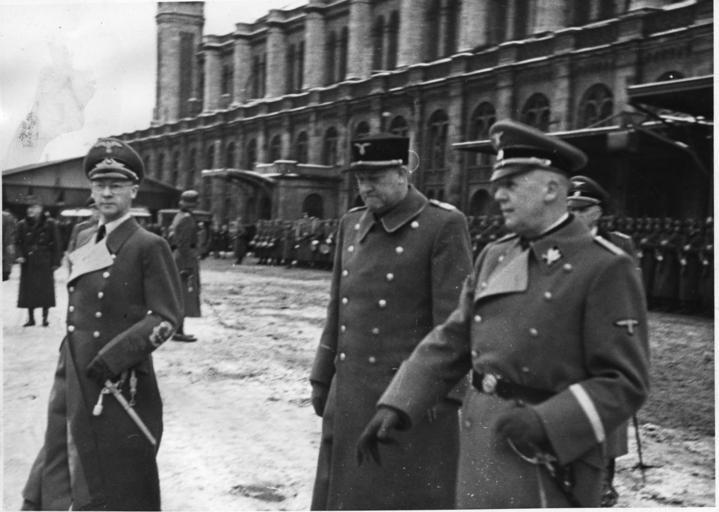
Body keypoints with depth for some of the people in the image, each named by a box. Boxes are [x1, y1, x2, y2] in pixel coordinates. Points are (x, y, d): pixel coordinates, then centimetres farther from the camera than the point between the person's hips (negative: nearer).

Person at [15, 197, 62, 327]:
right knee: (28, 290, 4)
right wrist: (20, 255, -8)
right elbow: (18, 242, 9)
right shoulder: (22, 224, 4)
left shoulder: (49, 223, -3)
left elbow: (57, 244, -1)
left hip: (45, 263, -2)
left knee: (45, 290, 0)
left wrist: (56, 261, -5)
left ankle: (45, 317, 11)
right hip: (28, 263, 2)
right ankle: (31, 318, 14)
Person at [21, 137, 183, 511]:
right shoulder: (86, 245, 11)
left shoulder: (149, 246, -10)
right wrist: (68, 363, 10)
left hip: (121, 386, -7)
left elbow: (166, 317, -13)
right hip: (72, 380, 7)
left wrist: (113, 358, -19)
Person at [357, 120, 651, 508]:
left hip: (544, 457, -6)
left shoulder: (605, 268, -10)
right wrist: (395, 406, 2)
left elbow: (625, 382, -13)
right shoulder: (493, 258, 9)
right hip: (480, 442, 6)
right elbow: (450, 343, 11)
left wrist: (546, 422, -25)